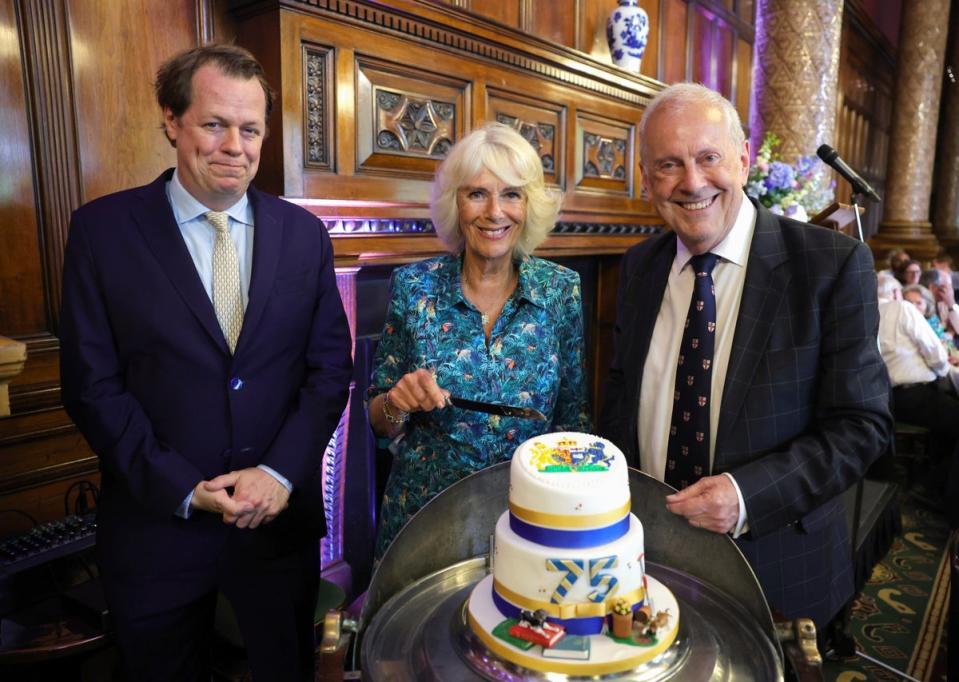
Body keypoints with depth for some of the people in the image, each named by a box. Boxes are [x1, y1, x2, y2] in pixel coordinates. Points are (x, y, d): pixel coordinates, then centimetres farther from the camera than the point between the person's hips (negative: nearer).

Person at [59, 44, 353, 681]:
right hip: (156, 525, -1)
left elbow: (330, 367, -1)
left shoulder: (304, 232, 0)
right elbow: (93, 383, -7)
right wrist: (183, 488, -13)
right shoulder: (103, 228, -6)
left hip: (281, 517, 2)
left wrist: (278, 472, -12)